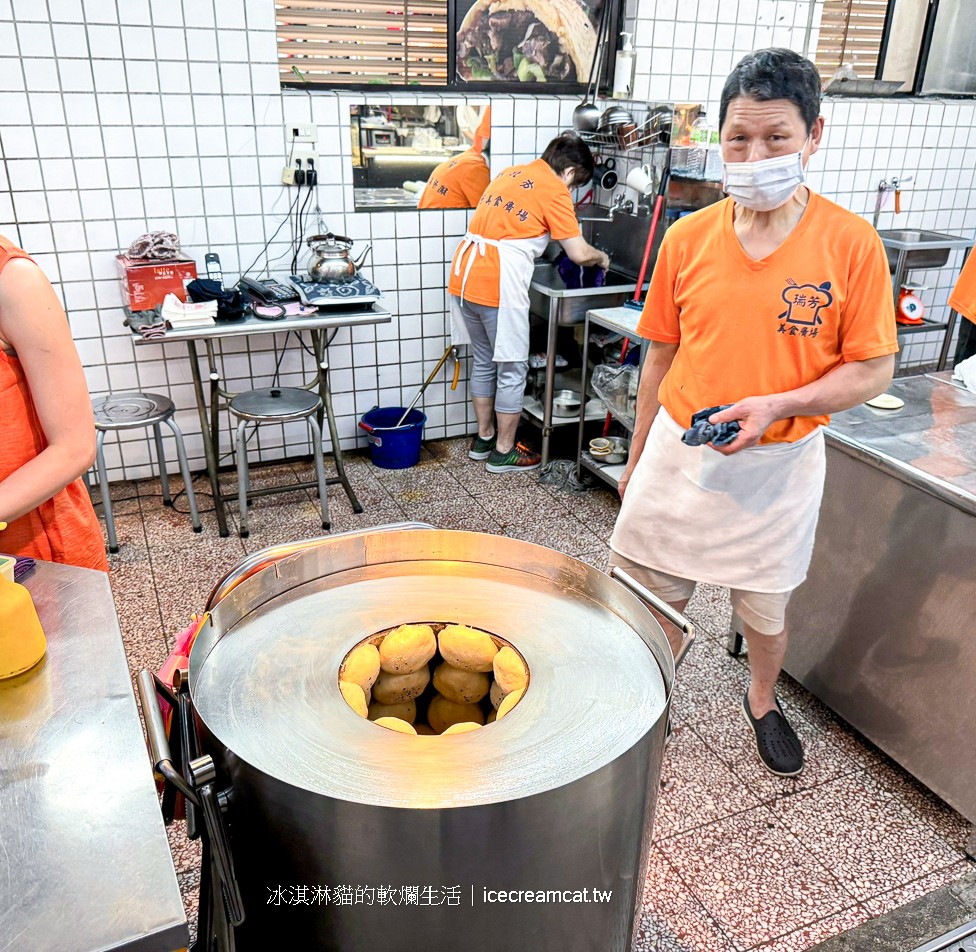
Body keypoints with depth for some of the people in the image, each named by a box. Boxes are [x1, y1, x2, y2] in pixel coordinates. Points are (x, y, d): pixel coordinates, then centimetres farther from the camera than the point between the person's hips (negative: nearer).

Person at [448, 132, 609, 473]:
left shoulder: (511, 174, 20)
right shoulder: (554, 191, -4)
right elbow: (579, 253, -5)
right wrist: (602, 257, 15)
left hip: (465, 275, 8)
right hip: (498, 285, -8)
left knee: (484, 362, 20)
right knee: (512, 371, 5)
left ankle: (483, 438, 32)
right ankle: (504, 452, 15)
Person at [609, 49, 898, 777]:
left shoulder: (852, 243, -11)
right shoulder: (687, 238, -4)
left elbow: (873, 369, -8)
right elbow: (662, 357, 4)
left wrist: (777, 405, -24)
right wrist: (637, 457, 10)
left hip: (779, 464, -1)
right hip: (679, 453, 2)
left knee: (768, 607, 19)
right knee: (654, 601, 13)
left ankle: (763, 701, 49)